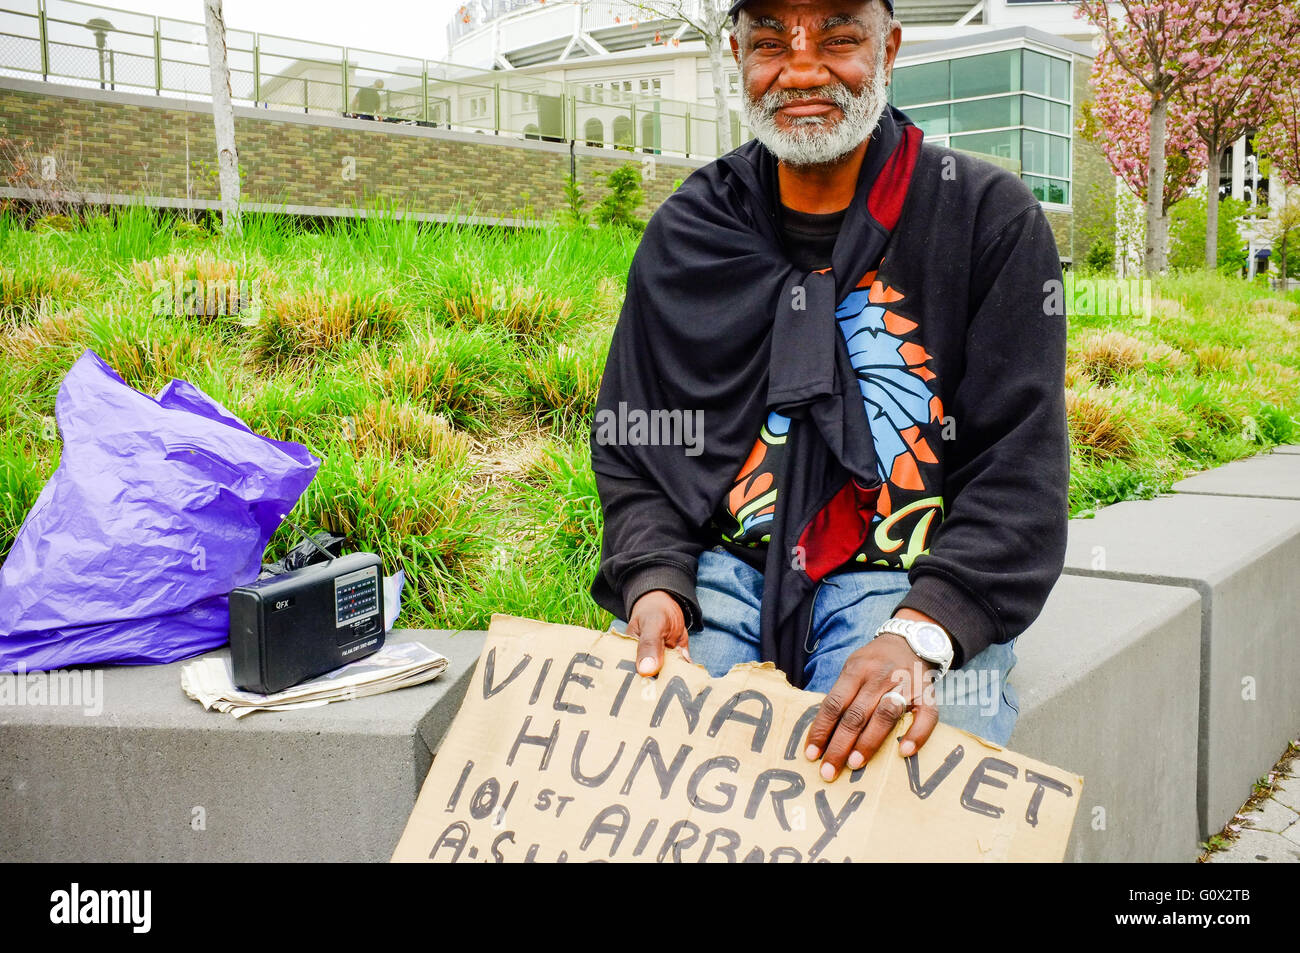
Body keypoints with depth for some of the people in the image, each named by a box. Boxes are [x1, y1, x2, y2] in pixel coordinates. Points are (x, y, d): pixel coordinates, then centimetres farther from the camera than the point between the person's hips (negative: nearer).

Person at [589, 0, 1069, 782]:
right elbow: (629, 447, 10)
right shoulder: (685, 233, 9)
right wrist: (654, 580, -12)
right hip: (725, 571, 3)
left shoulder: (993, 219, 0)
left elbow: (1021, 468, -7)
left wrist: (923, 630, -23)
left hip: (909, 581, -2)